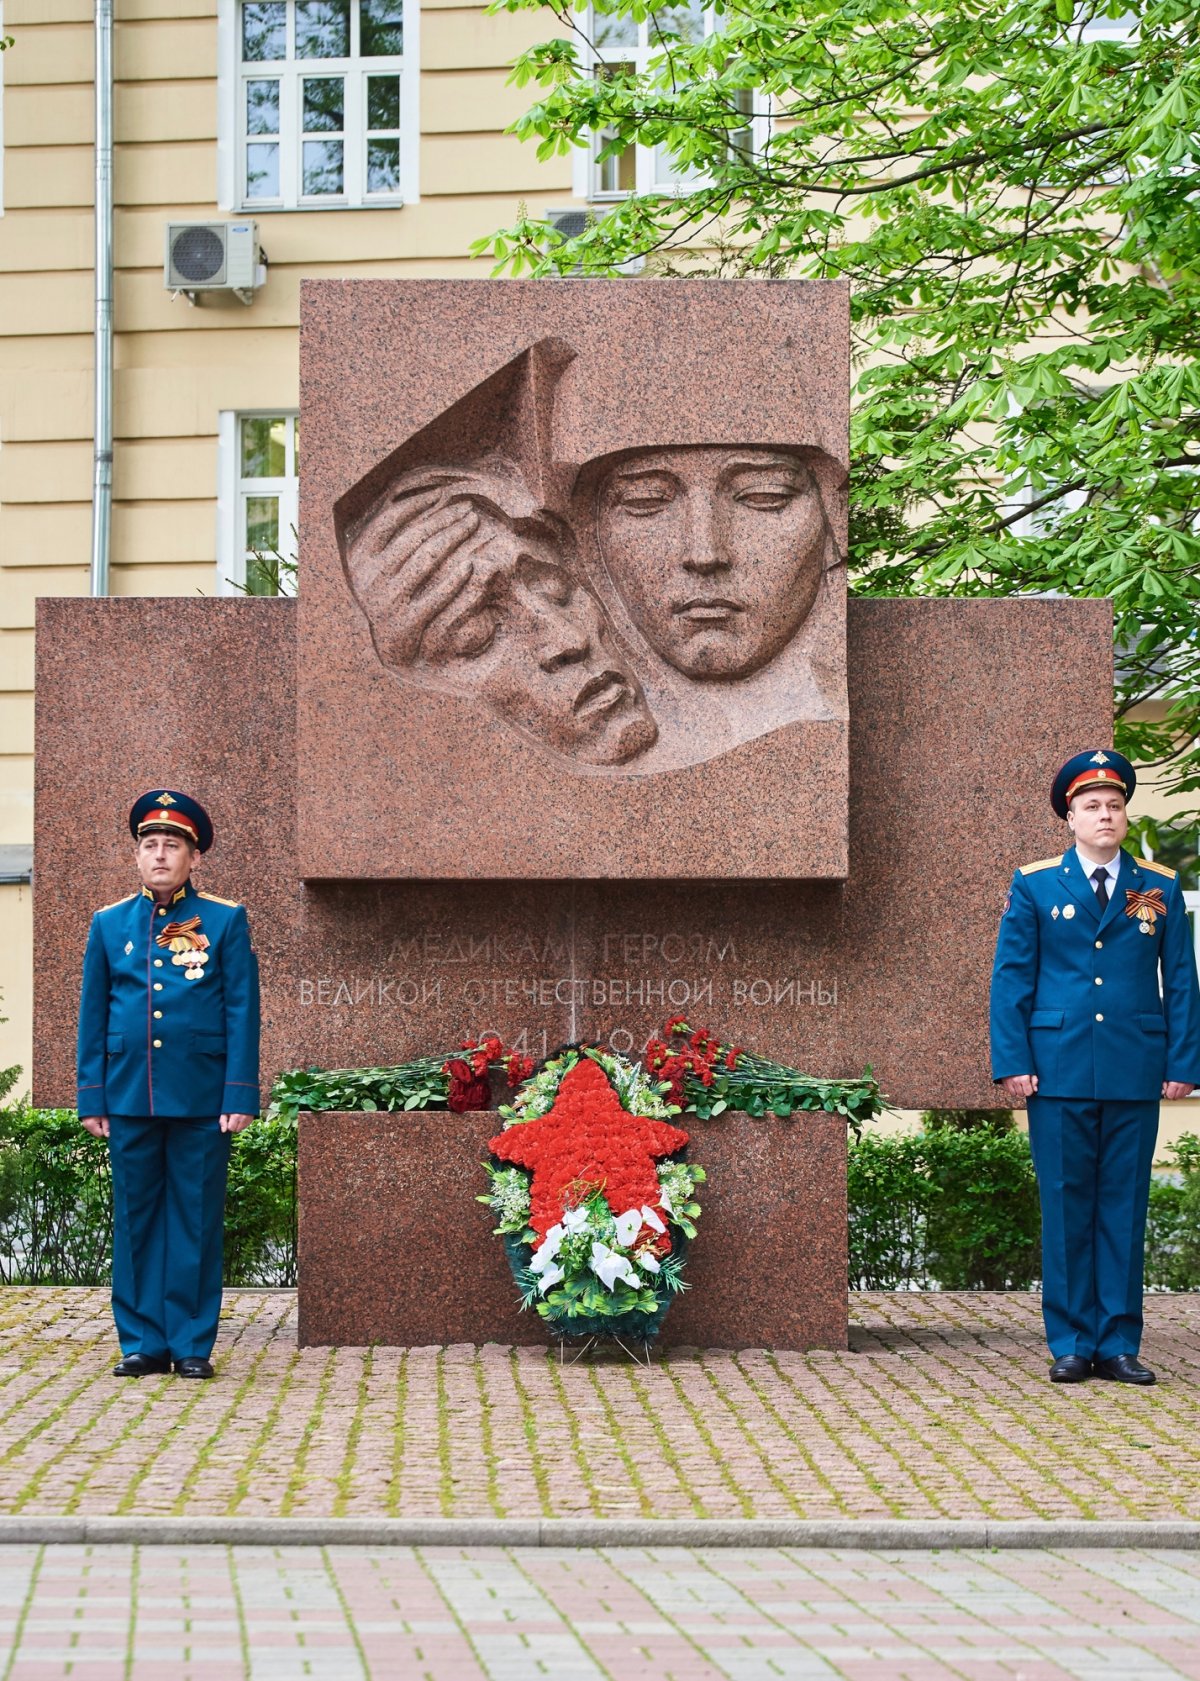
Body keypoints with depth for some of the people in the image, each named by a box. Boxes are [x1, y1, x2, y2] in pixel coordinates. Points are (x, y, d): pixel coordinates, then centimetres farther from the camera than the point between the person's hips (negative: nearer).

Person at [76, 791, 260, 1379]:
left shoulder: (226, 921, 3)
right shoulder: (109, 923, 9)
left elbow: (242, 1014, 0)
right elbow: (92, 1017, 10)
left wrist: (240, 1096, -7)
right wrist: (92, 1098, 4)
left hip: (202, 1098, -2)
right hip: (129, 1098, 2)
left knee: (197, 1220, 2)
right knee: (135, 1220, 5)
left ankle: (192, 1343, 9)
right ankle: (142, 1341, 13)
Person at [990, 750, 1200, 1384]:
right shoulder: (1034, 885, 6)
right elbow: (1011, 979, 4)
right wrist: (1013, 1064, -5)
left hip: (1135, 1072, 1)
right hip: (1059, 1071, -1)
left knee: (1124, 1207, 4)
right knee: (1066, 1207, 2)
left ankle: (1119, 1344, 11)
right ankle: (1071, 1344, 9)